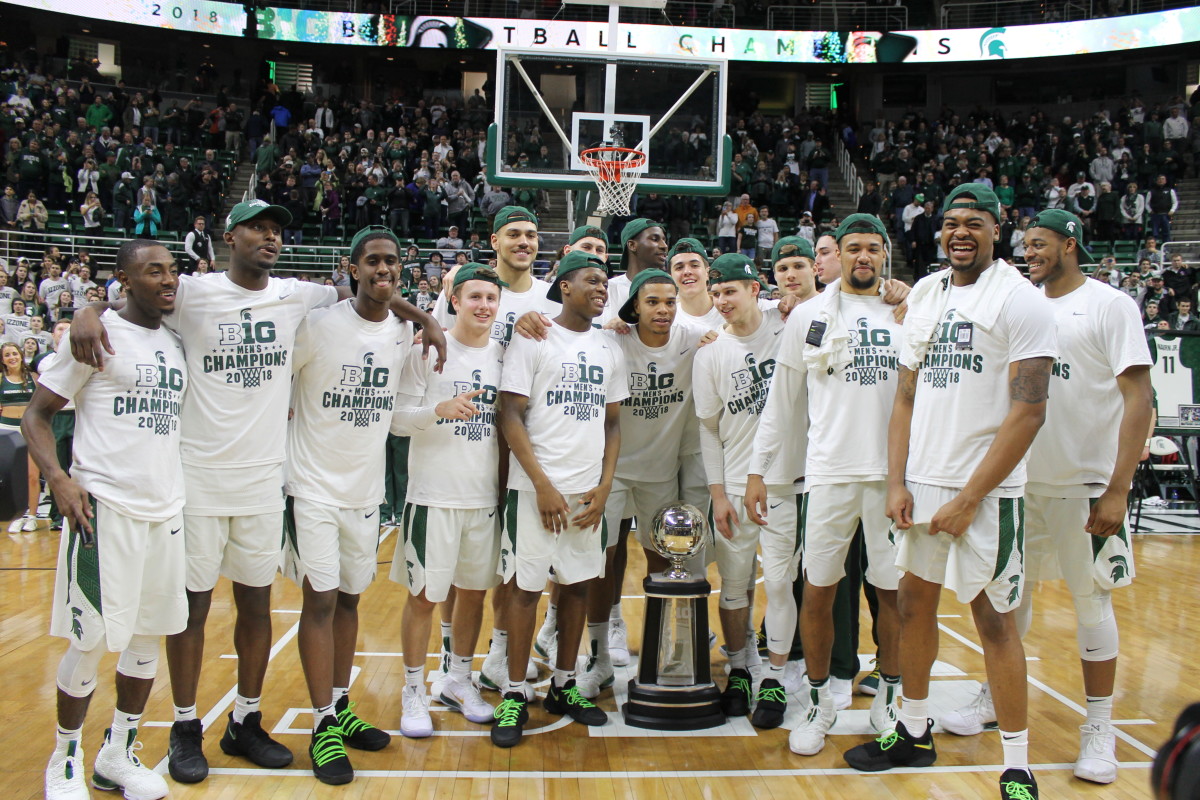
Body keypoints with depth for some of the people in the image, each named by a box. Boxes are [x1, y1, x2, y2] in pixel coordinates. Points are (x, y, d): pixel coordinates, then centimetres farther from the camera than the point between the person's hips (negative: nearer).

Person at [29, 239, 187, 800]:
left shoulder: (178, 343, 12)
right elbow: (37, 413, -5)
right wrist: (58, 477, -20)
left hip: (166, 508, 6)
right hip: (105, 506, -6)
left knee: (149, 634, 11)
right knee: (91, 639, 1)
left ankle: (117, 755, 26)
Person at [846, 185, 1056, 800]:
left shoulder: (1021, 300, -8)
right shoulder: (925, 295, 12)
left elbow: (1028, 412, -14)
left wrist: (968, 499, -16)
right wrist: (897, 483, 3)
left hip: (985, 490, -6)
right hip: (921, 481, 6)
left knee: (993, 618, 0)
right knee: (914, 601, 13)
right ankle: (913, 732, 31)